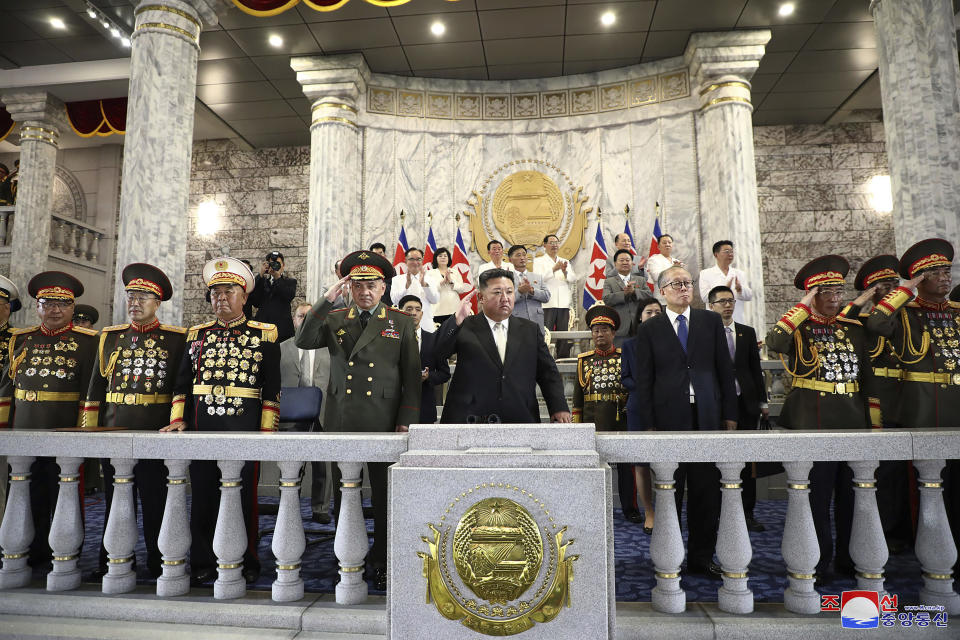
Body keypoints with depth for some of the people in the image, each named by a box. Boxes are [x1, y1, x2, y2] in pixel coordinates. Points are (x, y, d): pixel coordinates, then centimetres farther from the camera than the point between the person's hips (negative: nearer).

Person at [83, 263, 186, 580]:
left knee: (156, 503, 4)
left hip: (157, 436, -3)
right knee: (115, 502, 13)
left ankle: (158, 562, 18)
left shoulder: (177, 339, 1)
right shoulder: (110, 337, 12)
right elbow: (95, 388, 14)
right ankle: (113, 562, 26)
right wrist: (90, 431, 10)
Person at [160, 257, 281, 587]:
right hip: (202, 427, 3)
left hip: (245, 428, -3)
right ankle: (203, 564, 23)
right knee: (202, 497, 9)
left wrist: (266, 430, -5)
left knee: (243, 497, 3)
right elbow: (182, 383, 15)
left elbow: (272, 388, 0)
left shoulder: (263, 334, 3)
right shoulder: (196, 334, 14)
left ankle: (245, 564, 17)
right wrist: (178, 419, 3)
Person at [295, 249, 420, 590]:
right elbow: (303, 341, -6)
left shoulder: (402, 323, 6)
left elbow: (412, 378, 3)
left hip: (384, 424, -2)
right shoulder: (335, 319, 12)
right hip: (341, 423, 2)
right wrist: (327, 300, -11)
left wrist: (405, 423, -4)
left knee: (385, 499, 6)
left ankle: (382, 564, 23)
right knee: (343, 498, 10)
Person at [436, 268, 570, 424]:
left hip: (520, 420, 3)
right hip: (471, 421, -2)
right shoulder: (464, 327, 5)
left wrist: (559, 408, -3)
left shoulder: (530, 330, 12)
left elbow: (548, 374, 11)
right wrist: (457, 320, -20)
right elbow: (437, 352, -8)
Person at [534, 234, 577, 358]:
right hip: (547, 304, -4)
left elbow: (574, 278, 8)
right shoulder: (538, 261, 8)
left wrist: (565, 271, -12)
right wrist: (554, 269, -16)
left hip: (563, 304, 4)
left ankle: (563, 358, 10)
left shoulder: (565, 262, 22)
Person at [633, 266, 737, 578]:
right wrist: (648, 424, -4)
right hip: (668, 419, -2)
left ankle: (701, 557, 20)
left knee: (707, 491, 7)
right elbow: (644, 380, 2)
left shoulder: (711, 321, 10)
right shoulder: (650, 329, 4)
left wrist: (730, 414, 4)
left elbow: (725, 369, 9)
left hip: (708, 417, 2)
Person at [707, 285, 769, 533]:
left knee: (747, 460, 7)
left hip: (746, 403, 4)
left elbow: (755, 369, 12)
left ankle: (747, 513, 17)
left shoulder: (748, 332, 11)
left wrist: (762, 401, 8)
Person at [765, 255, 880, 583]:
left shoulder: (854, 329, 13)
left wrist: (874, 420, 10)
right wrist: (804, 305, -18)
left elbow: (867, 377, 16)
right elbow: (774, 342, -26)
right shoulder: (798, 328, -1)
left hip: (854, 422, 5)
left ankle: (849, 559, 28)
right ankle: (818, 564, 17)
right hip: (814, 424, -5)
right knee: (817, 496, 3)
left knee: (852, 494, 12)